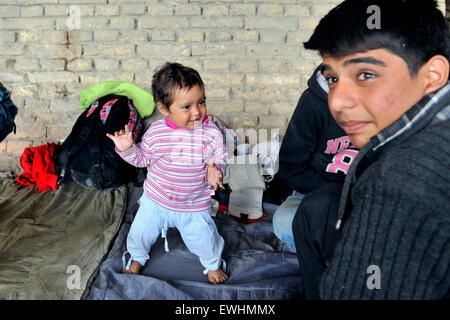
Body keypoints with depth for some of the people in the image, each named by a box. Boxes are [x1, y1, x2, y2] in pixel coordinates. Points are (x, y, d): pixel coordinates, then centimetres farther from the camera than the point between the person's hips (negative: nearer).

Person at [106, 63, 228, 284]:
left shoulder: (212, 134, -16)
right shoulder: (156, 132, -15)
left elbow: (219, 160, -4)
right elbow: (142, 157, 0)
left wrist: (215, 171, -26)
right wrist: (127, 149, -19)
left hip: (194, 207, -1)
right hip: (156, 200, 1)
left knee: (205, 240, 4)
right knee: (139, 233, 13)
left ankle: (213, 264, 41)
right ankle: (137, 257, 49)